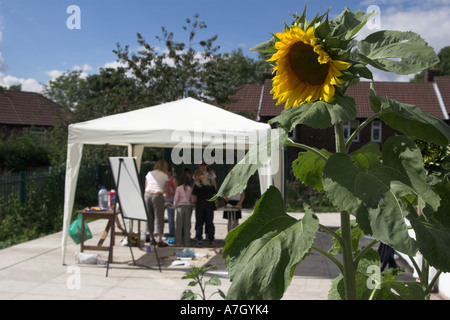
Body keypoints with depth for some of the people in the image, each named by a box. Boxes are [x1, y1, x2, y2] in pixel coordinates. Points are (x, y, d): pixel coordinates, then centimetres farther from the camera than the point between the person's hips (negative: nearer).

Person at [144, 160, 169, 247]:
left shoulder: (149, 173, 15)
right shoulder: (165, 176, 6)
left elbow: (145, 187, 18)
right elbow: (165, 190, 9)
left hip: (147, 195, 4)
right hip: (158, 195, -4)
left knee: (149, 217, 11)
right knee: (159, 218, -1)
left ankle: (151, 238, 19)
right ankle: (159, 240, -3)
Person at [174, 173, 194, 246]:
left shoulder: (178, 188, -5)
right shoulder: (190, 189, 0)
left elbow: (176, 198, -4)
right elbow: (192, 199, 5)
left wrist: (175, 206, 12)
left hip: (180, 206, -1)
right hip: (188, 206, 2)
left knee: (179, 224, 5)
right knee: (187, 225, 7)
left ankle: (178, 241, 5)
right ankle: (187, 242, 8)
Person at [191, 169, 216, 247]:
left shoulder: (197, 183, -4)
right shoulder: (210, 182, 7)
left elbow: (194, 196, -5)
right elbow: (214, 194, 10)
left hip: (200, 206, -3)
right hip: (210, 205, 3)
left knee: (199, 223, 6)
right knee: (210, 223, 8)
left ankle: (199, 241, 6)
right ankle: (211, 241, 9)